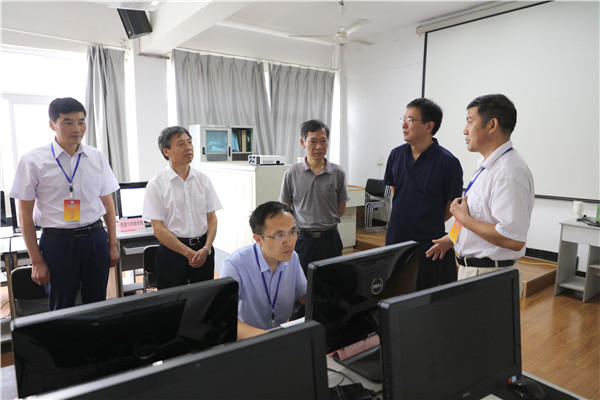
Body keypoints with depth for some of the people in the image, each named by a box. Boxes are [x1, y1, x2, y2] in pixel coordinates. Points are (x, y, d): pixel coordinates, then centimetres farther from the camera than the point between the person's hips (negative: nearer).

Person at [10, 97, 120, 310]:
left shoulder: (97, 157, 3)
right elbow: (26, 215, -2)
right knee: (61, 309, 11)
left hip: (95, 239, 2)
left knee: (97, 305, 13)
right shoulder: (33, 161, -5)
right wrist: (36, 261, -3)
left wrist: (113, 245, 5)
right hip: (57, 242, -2)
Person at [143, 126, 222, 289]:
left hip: (203, 248, 3)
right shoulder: (157, 184, -6)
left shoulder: (203, 179, 5)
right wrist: (189, 253, -14)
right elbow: (158, 229, -9)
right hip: (172, 250, -3)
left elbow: (212, 218, 5)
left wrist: (206, 249, -10)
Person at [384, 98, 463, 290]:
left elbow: (452, 207, -4)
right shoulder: (396, 155, 4)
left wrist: (428, 225, 6)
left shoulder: (448, 162, -12)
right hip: (395, 240, 5)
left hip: (429, 246, -4)